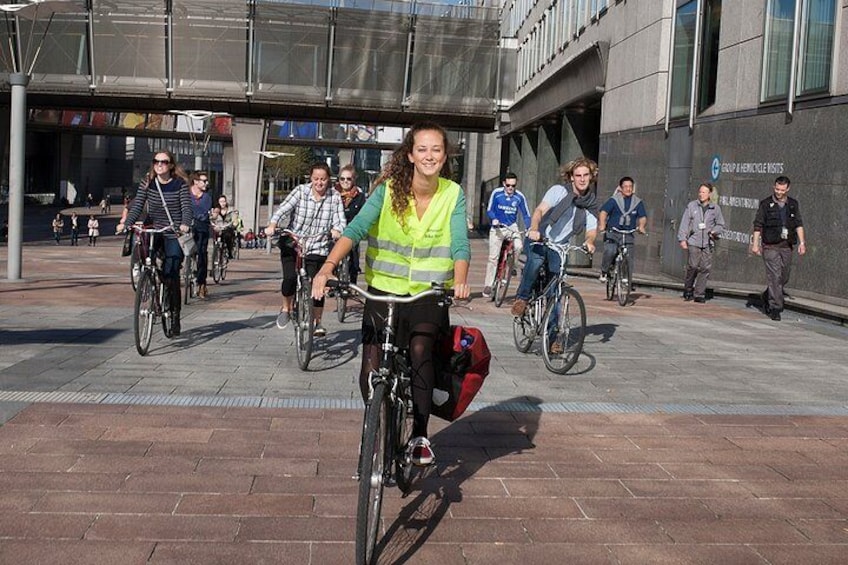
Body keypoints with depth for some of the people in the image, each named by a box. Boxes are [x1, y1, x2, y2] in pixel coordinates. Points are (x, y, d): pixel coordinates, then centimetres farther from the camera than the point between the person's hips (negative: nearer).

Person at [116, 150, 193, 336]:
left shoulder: (180, 183, -4)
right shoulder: (147, 183, 4)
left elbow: (187, 207, -11)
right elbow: (137, 206, -3)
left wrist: (184, 224, -31)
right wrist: (125, 222, -20)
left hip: (173, 234, -3)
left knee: (171, 275, -8)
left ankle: (175, 314, 7)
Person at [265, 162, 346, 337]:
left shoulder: (335, 197, -1)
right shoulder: (301, 191, -5)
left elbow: (340, 220, -11)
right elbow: (283, 208, -17)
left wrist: (336, 230, -34)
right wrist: (273, 225, -34)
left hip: (318, 249, 1)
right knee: (290, 278, -16)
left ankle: (318, 322, 20)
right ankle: (286, 307, 17)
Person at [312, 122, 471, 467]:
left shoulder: (453, 195, -3)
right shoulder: (389, 189, -7)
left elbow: (460, 243, -14)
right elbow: (356, 228, -18)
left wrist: (460, 280, -34)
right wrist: (328, 267, -34)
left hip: (429, 295, 0)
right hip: (384, 290, 0)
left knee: (420, 349, -23)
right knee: (371, 370, -7)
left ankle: (420, 435, -4)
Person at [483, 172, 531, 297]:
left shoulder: (519, 197, -5)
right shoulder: (496, 193, -8)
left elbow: (526, 215, 0)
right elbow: (489, 210, -5)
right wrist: (494, 219, -25)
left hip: (512, 227, 1)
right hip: (497, 227, -1)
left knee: (519, 246, -27)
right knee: (493, 258, -3)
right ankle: (488, 285, 6)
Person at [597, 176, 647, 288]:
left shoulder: (638, 202, 9)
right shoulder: (614, 200, 1)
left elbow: (643, 217, 1)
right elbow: (603, 212, -10)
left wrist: (641, 226, -21)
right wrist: (602, 225, -28)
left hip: (628, 235, 3)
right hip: (612, 233, -2)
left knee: (629, 258, -5)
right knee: (610, 251, -26)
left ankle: (628, 282, 8)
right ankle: (604, 272, -3)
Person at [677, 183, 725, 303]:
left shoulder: (715, 208, 8)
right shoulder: (691, 206, 4)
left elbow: (720, 225, 15)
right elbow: (684, 223, 4)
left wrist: (715, 231, -5)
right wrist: (682, 239, -2)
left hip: (708, 243, 2)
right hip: (694, 241, -2)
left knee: (705, 268, -2)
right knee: (693, 266, -10)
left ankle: (699, 294, 6)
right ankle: (688, 290, 10)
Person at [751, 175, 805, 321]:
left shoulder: (793, 204, 10)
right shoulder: (765, 204, -1)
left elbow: (799, 224, 11)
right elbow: (758, 225, -1)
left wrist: (802, 242, 2)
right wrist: (755, 243, -8)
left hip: (787, 246, 4)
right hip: (770, 247, -4)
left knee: (784, 278, 10)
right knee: (775, 277, -10)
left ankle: (767, 296, 34)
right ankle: (775, 308, -8)